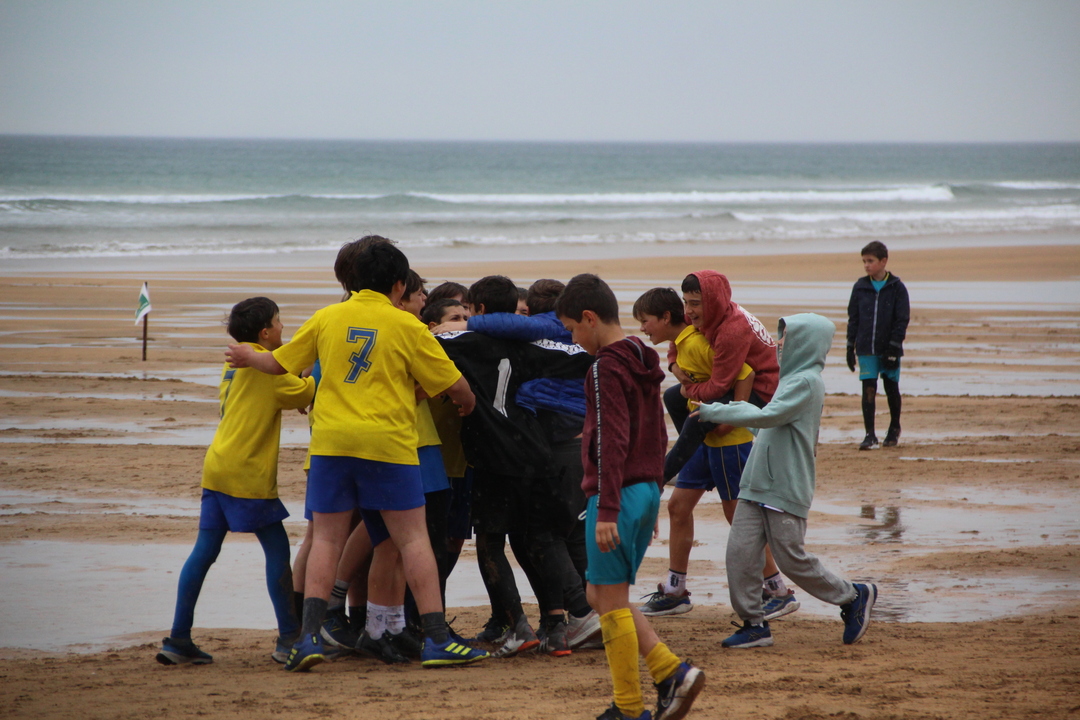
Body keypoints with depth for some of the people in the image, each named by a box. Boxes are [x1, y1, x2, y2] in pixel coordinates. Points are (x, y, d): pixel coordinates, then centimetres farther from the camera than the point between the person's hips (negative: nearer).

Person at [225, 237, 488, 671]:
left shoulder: (327, 318, 8)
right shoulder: (406, 326, 0)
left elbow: (278, 364, 19)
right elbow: (454, 386, 3)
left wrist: (248, 358, 41)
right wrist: (468, 405, 27)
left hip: (331, 440, 3)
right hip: (388, 442, -3)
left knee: (327, 539, 9)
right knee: (413, 538, 2)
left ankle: (309, 635, -2)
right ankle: (436, 639, -2)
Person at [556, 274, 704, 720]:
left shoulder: (606, 368, -14)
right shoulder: (643, 362, 14)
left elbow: (611, 442, -20)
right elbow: (658, 436, 20)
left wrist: (606, 511, -21)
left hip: (618, 496, -9)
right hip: (646, 491, 9)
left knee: (611, 600, -1)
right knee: (601, 596, 15)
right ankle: (671, 672, 5)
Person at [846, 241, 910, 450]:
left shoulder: (896, 288, -4)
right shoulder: (860, 287, 4)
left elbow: (902, 320, -6)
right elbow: (853, 318, 9)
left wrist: (893, 348, -12)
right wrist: (850, 346, 4)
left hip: (889, 349, -2)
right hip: (866, 350, 2)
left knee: (891, 388, 9)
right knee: (868, 390, -5)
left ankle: (894, 428, 29)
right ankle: (870, 434, -3)